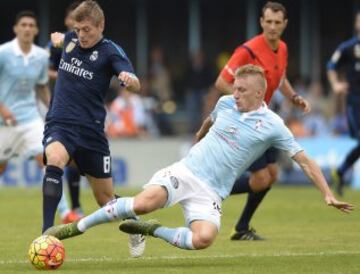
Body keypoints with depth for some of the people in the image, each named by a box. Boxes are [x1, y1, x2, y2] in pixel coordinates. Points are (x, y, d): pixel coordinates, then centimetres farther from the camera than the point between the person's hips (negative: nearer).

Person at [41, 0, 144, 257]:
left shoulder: (111, 51, -9)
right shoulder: (71, 39, 6)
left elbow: (136, 85, -28)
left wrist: (130, 80, -46)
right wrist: (58, 39, 19)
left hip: (91, 129, -2)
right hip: (59, 123, 2)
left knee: (106, 199, 8)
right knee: (55, 160, -33)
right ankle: (46, 233, -39)